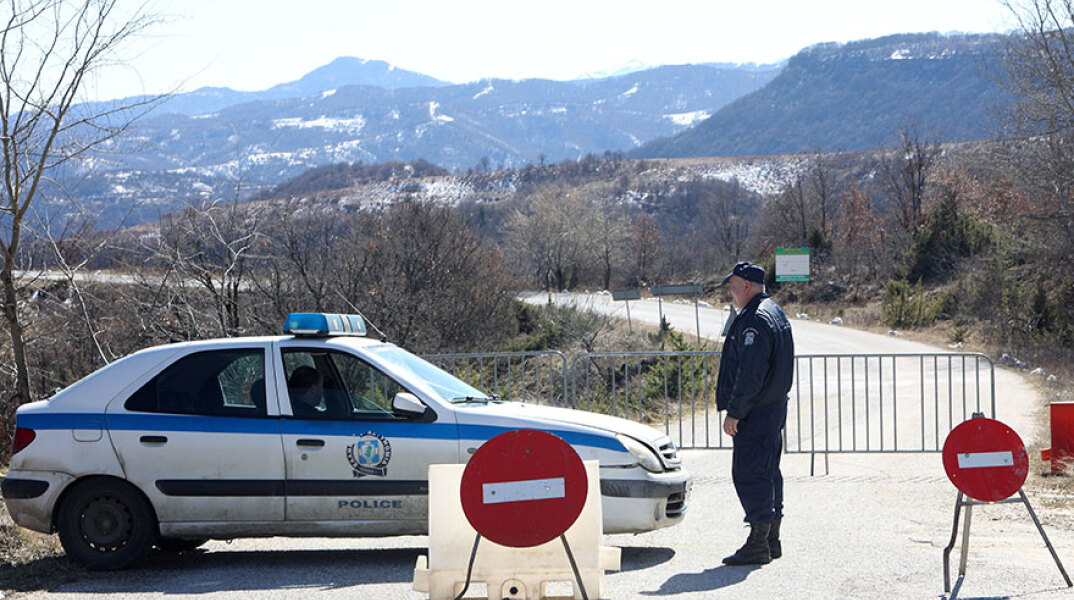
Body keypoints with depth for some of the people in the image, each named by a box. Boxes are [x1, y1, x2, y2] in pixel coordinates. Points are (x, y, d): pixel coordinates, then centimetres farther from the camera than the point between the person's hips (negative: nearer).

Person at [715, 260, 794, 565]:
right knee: (768, 473, 15)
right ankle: (772, 540, 21)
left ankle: (758, 543, -9)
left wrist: (734, 412, -20)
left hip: (754, 414, -11)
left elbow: (750, 373, -23)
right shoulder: (775, 312, 16)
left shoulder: (755, 320, -18)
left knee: (750, 475, -9)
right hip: (775, 408, 11)